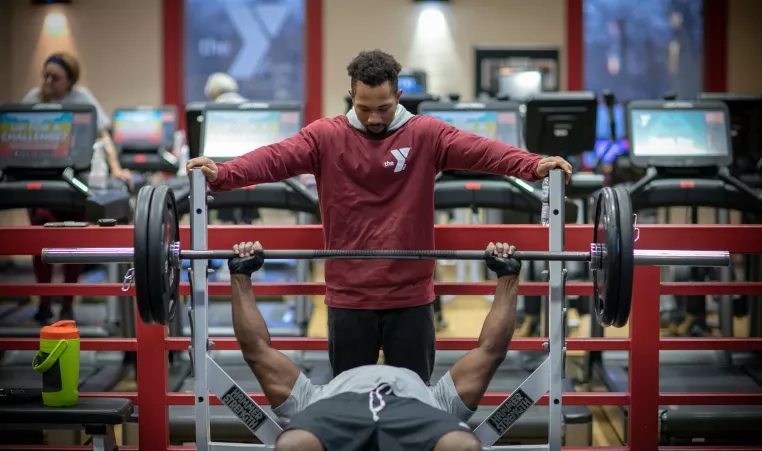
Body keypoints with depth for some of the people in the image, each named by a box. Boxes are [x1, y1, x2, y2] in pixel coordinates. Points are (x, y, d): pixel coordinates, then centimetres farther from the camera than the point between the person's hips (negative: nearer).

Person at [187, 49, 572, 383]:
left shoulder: (426, 134, -2)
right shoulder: (326, 136, -1)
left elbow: (480, 150, -15)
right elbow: (275, 157, -14)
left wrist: (533, 165, -32)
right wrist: (221, 174, -30)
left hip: (410, 297, 0)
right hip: (348, 297, 1)